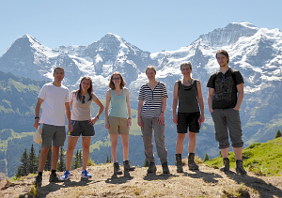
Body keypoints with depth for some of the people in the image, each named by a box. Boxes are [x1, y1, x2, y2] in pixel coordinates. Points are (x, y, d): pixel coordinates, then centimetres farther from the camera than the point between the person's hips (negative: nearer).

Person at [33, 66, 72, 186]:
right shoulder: (46, 87, 0)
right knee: (45, 148, -7)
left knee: (56, 148, 8)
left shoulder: (65, 90, 13)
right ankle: (39, 176, -1)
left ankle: (53, 175, 15)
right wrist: (36, 118, -10)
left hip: (61, 124, 5)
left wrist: (69, 123, 11)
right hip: (48, 123, -4)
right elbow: (38, 103, 1)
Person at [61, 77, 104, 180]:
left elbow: (101, 107, 14)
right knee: (70, 148, -5)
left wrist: (96, 118, 4)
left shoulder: (91, 96, 2)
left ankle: (84, 171, 14)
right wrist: (69, 119, 2)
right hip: (75, 123, -1)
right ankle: (67, 172, 5)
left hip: (87, 123, 2)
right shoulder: (73, 94, -1)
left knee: (86, 148, 5)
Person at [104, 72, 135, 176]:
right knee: (114, 143, 0)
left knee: (126, 144, -1)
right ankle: (116, 166, 7)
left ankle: (126, 163, 16)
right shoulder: (109, 92, 5)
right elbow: (106, 107, 6)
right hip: (113, 118, -2)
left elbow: (128, 105, 13)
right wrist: (106, 121, -1)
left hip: (124, 119, 2)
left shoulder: (125, 90, 11)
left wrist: (129, 118, 4)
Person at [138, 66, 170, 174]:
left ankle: (164, 165, -3)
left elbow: (164, 101, 4)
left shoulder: (161, 86, 5)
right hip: (145, 116, 3)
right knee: (147, 141, 3)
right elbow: (140, 103, 10)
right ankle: (151, 165, 12)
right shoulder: (143, 87, 10)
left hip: (158, 116, -2)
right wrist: (139, 117, 3)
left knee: (159, 140, -10)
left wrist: (162, 113, -8)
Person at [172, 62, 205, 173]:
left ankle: (191, 161, 11)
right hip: (182, 113, -1)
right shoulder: (178, 84, 7)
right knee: (180, 137, -5)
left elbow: (200, 99, 6)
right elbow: (175, 100, 4)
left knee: (192, 137, 3)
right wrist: (174, 115, -4)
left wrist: (202, 113, -2)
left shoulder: (196, 83, 8)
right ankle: (179, 163, -2)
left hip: (194, 113, 1)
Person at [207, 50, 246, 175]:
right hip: (217, 110, 3)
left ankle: (239, 165, -5)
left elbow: (241, 92, 2)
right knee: (222, 138, 5)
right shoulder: (214, 76, 14)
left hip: (231, 109, -3)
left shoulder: (235, 74, 8)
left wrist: (237, 107, -10)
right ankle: (226, 163, 13)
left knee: (236, 136, -9)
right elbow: (210, 95, 15)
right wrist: (210, 108, -1)